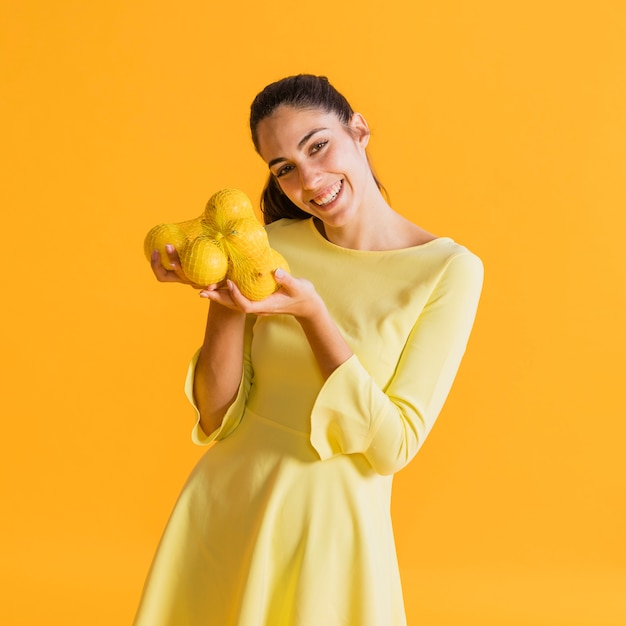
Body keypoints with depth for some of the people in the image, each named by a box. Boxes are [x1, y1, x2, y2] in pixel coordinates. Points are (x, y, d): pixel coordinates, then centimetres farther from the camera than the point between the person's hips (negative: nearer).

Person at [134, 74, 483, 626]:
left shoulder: (450, 270, -10)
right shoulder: (274, 246, -1)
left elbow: (392, 447, -15)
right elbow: (218, 418, -2)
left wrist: (311, 311, -23)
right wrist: (224, 299, -17)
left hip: (333, 527, -3)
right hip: (221, 507, 3)